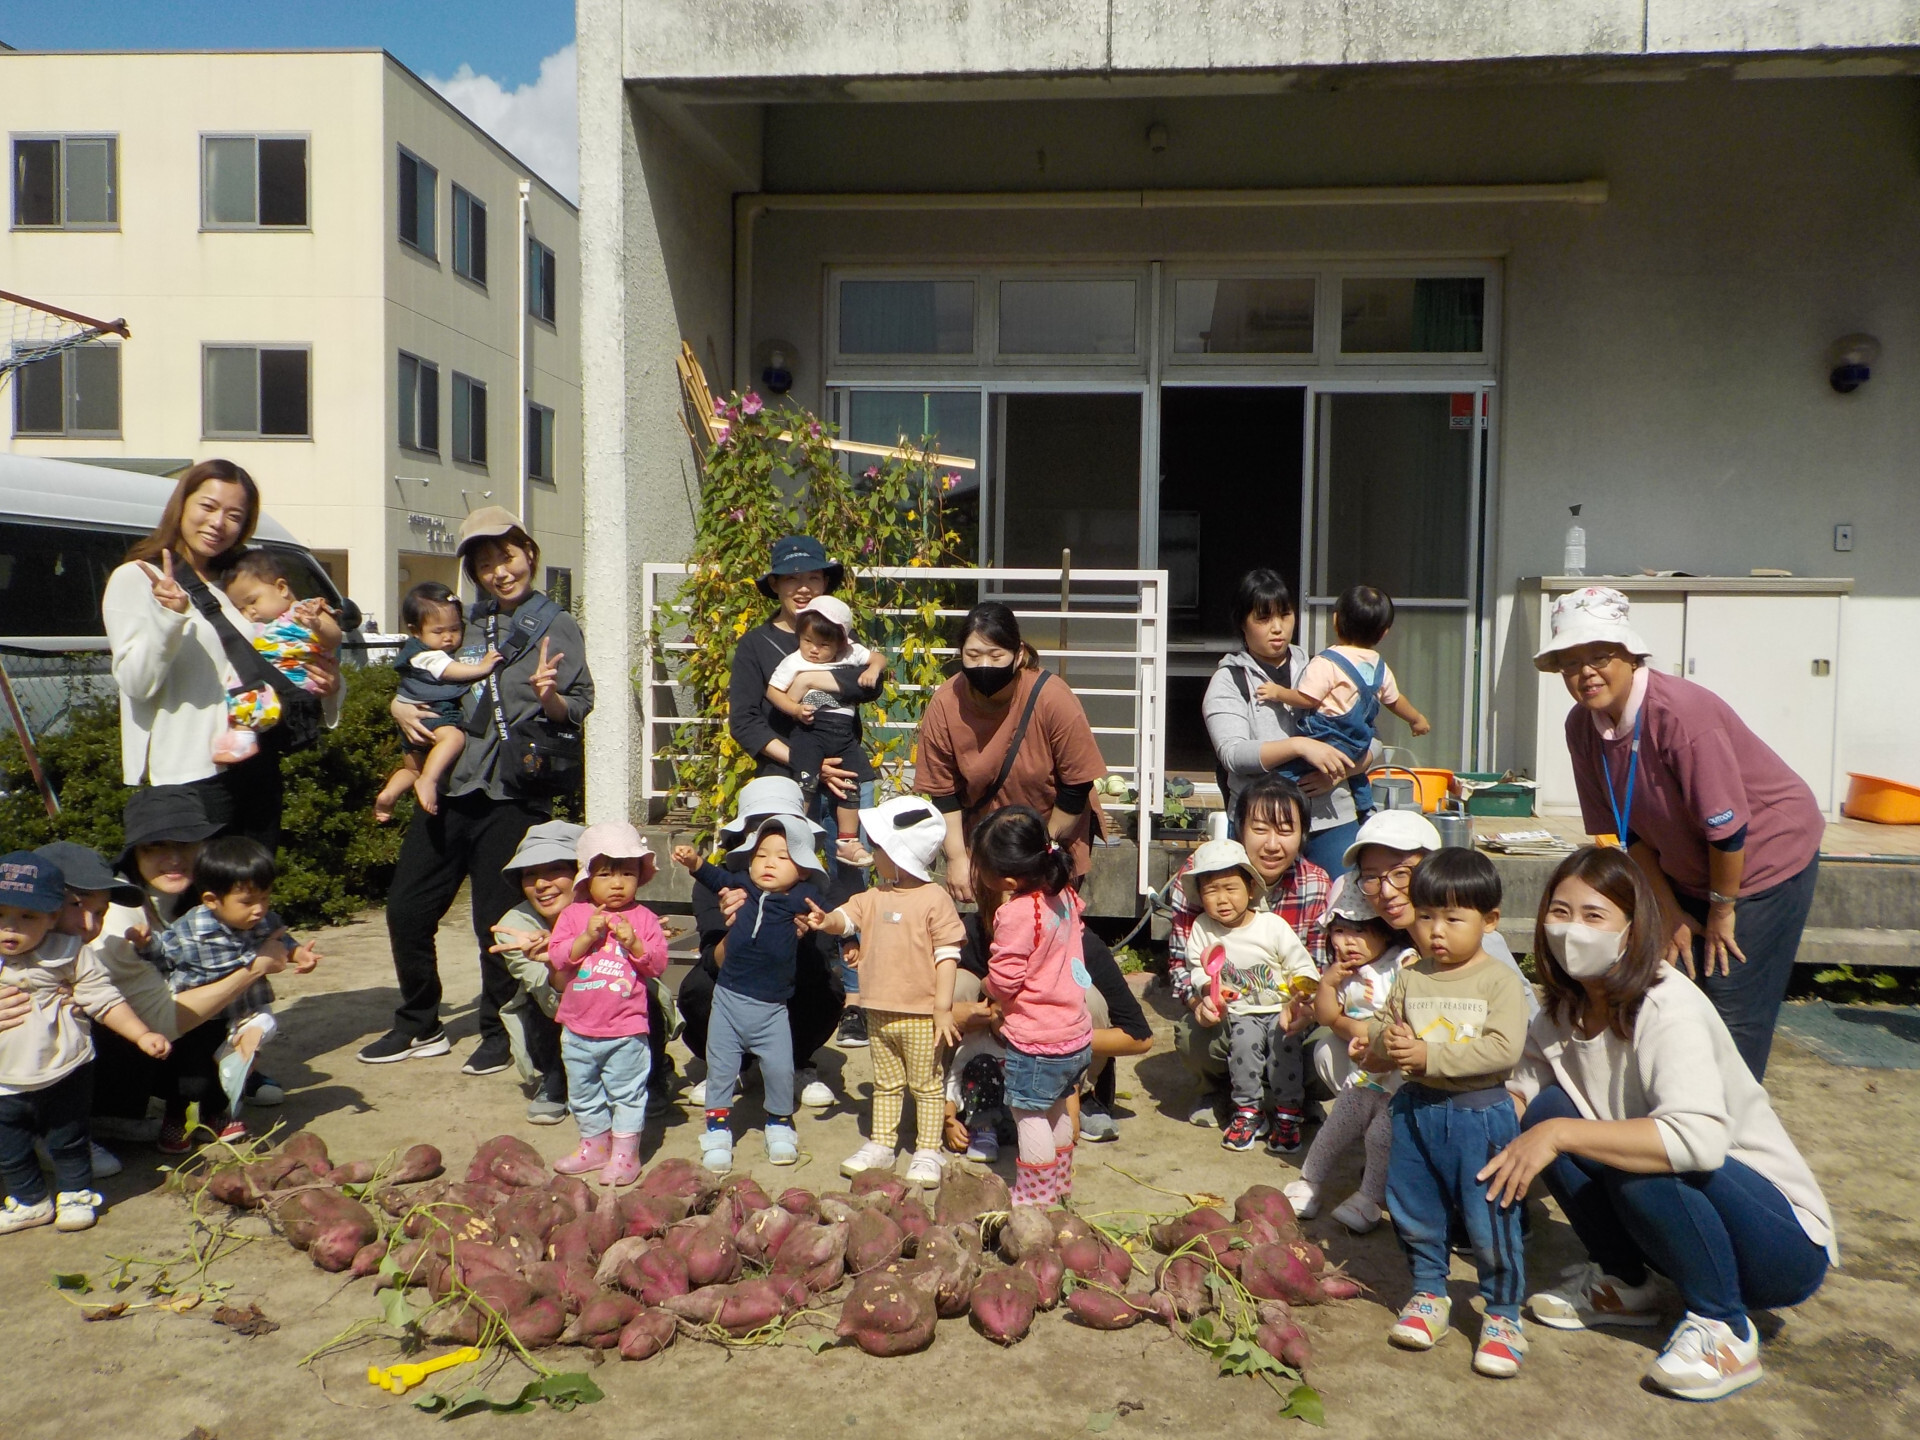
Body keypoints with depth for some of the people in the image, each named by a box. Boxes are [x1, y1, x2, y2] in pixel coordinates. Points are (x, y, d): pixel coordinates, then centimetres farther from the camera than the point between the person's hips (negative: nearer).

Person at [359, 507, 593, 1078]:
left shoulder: (557, 627, 1)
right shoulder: (464, 625, 13)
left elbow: (579, 711, -3)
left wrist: (550, 698, -23)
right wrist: (398, 705, 3)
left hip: (511, 795, -5)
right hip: (445, 787, 5)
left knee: (498, 923, 1)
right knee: (407, 909, 8)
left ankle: (499, 1032, 20)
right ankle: (419, 1027, 26)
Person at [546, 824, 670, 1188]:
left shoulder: (643, 918, -3)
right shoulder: (573, 915, 0)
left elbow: (658, 964, -7)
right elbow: (557, 959, -9)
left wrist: (634, 943, -22)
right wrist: (587, 936, -20)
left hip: (626, 1031, -3)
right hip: (578, 1029, 3)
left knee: (627, 1092, 5)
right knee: (583, 1092, 17)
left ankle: (625, 1152, 16)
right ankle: (595, 1144, 33)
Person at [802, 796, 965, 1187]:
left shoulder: (935, 899, -14)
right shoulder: (875, 898, 7)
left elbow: (947, 955, -14)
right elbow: (847, 916, -1)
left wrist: (943, 1007, -17)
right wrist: (826, 920, -26)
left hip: (920, 1014, -6)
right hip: (879, 1012, 7)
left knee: (927, 1084, 8)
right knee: (886, 1084, 19)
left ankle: (927, 1151, 18)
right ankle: (880, 1144, 31)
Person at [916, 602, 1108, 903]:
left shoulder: (1052, 698, -26)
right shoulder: (944, 705, -19)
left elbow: (1077, 785, -16)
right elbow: (942, 791, -8)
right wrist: (956, 858, -10)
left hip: (1053, 837, -2)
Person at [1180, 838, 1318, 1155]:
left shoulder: (1273, 925, -8)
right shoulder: (1203, 928, -4)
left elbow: (1302, 968, -5)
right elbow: (1196, 967, 2)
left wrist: (1297, 1002, -19)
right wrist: (1209, 989, -18)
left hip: (1280, 1008, -1)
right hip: (1241, 1012, 1)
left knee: (1284, 1042, -23)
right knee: (1244, 1041, -25)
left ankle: (1289, 1114, -6)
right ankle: (1248, 1112, -7)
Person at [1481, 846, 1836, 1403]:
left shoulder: (1670, 1008, -25)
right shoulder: (1567, 1008, -1)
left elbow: (1700, 1138, -41)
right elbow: (1523, 1088, -4)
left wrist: (1560, 1133, -41)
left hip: (1786, 1245, -7)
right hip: (1679, 1216, 7)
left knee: (1641, 1161, -34)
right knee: (1547, 1108, -13)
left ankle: (1724, 1330, -11)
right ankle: (1624, 1284, 6)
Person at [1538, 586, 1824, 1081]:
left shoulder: (1681, 713, -31)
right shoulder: (1581, 726, -10)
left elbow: (1727, 826, -26)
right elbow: (1622, 828, -1)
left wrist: (1722, 909, -14)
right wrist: (1670, 911, 0)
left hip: (1767, 859, -6)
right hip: (1688, 870, 7)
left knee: (1732, 1014, -4)